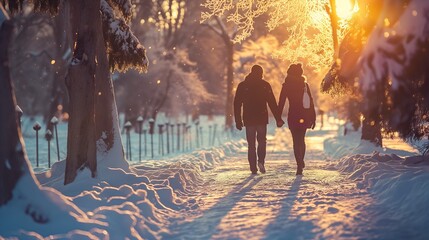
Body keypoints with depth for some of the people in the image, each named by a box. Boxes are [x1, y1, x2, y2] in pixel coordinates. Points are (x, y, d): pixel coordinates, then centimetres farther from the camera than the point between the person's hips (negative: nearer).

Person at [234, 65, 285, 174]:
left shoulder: (242, 85, 5)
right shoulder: (265, 85, 0)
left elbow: (237, 104, 3)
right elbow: (272, 103, -2)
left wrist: (238, 120, 6)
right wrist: (278, 119, 1)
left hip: (249, 119, 1)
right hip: (262, 119, -1)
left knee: (251, 144, 7)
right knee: (262, 141, 13)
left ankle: (253, 167, -1)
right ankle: (261, 161, -9)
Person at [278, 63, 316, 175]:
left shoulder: (286, 85, -3)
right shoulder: (305, 84, 5)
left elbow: (281, 102, -5)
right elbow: (311, 102, 5)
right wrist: (313, 118, 9)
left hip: (293, 116, -3)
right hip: (305, 116, 3)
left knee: (296, 141, -1)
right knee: (301, 139, 20)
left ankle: (300, 165, -11)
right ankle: (301, 162, 28)